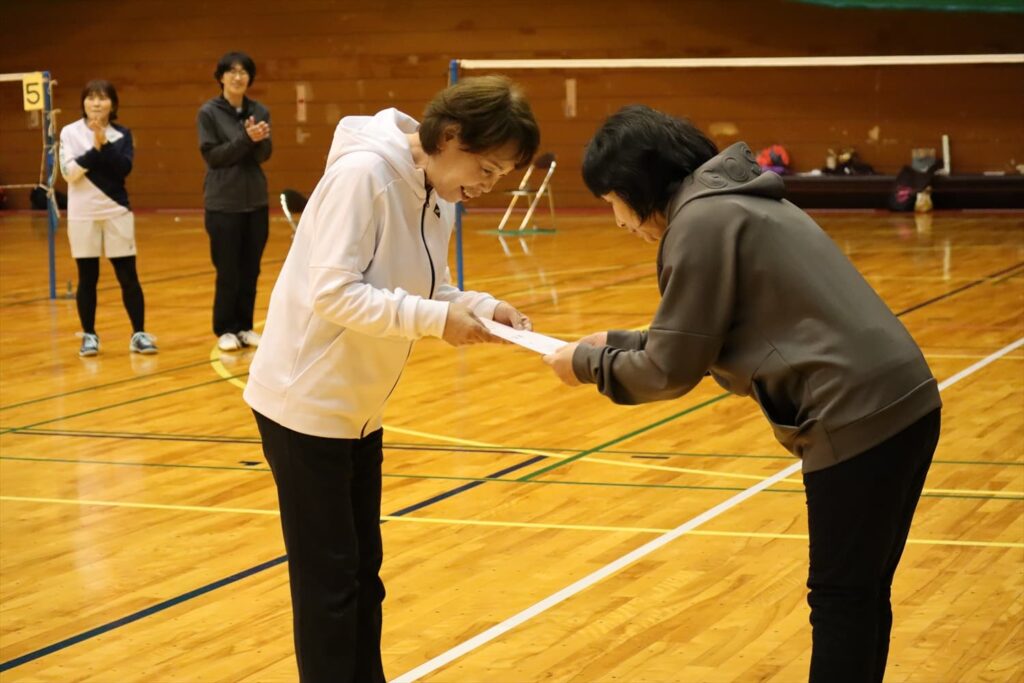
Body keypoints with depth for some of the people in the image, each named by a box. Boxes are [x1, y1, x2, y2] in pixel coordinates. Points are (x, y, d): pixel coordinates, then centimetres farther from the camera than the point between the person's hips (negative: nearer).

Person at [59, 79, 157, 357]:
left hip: (117, 212, 1)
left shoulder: (121, 134, 4)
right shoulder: (70, 132, 0)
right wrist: (96, 148, -17)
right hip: (82, 214, -1)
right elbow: (69, 172, -12)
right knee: (87, 278, 4)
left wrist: (103, 143, -19)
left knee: (128, 276, 0)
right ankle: (89, 335, 13)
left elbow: (123, 168, -11)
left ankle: (139, 334, 6)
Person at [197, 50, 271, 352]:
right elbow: (212, 156, -11)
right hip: (223, 203, -4)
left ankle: (245, 326, 18)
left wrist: (257, 139, -25)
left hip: (256, 201, 4)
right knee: (228, 272, 0)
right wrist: (245, 139, -22)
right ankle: (225, 329, 11)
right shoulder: (208, 112, -5)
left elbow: (264, 154, -3)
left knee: (250, 271, 7)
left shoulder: (259, 112, 5)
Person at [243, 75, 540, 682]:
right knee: (329, 582, -1)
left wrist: (480, 308, -11)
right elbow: (333, 293, -28)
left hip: (359, 409, 8)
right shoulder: (364, 173, -24)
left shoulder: (439, 195, 2)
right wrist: (437, 319, -29)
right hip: (306, 405, -8)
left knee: (363, 573, 15)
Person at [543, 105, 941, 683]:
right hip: (902, 402, 9)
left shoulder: (701, 222, -11)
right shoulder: (736, 202, 18)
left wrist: (588, 363, 7)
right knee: (861, 596, 16)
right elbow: (708, 340, 24)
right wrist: (619, 344, 22)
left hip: (857, 419, -9)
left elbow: (672, 371, -7)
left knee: (842, 602, -1)